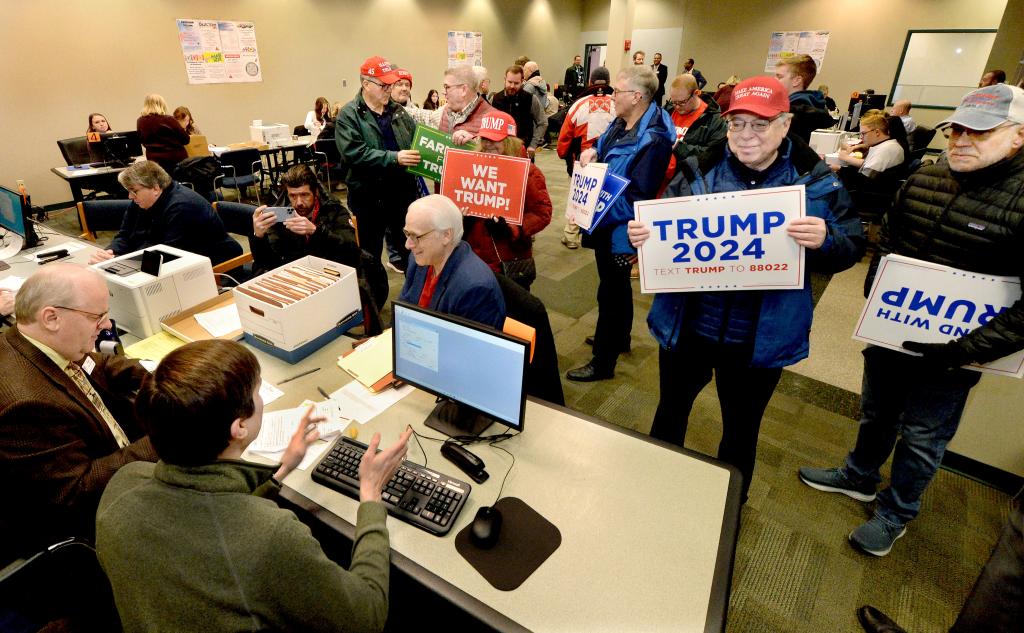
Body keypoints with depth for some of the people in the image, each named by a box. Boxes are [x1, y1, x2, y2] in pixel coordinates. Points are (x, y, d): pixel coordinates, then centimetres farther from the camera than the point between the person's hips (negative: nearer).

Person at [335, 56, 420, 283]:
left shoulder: (397, 110, 10)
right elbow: (354, 153, -20)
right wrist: (394, 158, -26)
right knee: (371, 254, 10)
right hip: (370, 196, -4)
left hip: (403, 191, 5)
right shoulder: (348, 115, -7)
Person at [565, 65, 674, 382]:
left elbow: (638, 198, -28)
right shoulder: (621, 124, 4)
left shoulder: (652, 140, -25)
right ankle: (619, 338, 46)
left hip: (619, 230, -9)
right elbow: (602, 148, 20)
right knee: (617, 285, 24)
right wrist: (591, 153, -3)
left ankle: (603, 363, 19)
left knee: (610, 293, 3)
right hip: (606, 224, 9)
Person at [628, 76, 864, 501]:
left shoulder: (814, 179, -4)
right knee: (670, 412, 19)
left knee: (741, 431, 19)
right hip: (687, 327, 1)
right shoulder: (699, 170, -3)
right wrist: (642, 235, -21)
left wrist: (825, 240, -25)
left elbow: (852, 247, -2)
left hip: (760, 339, 0)